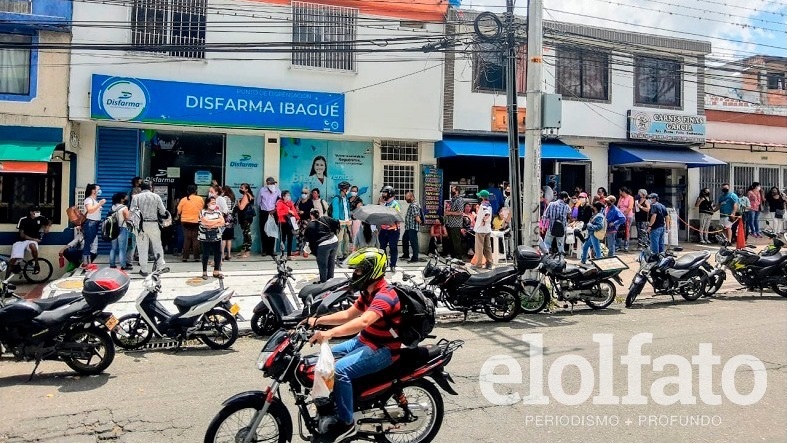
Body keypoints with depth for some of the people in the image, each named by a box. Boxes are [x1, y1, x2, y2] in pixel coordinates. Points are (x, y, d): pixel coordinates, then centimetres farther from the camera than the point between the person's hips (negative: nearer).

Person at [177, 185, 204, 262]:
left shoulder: (183, 200, -3)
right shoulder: (200, 199, -2)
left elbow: (178, 212, 0)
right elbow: (203, 210, 6)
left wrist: (179, 216, 20)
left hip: (185, 222, 1)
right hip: (196, 222, 0)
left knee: (186, 239, 6)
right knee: (196, 239, 4)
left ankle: (185, 257, 5)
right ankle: (196, 257, 3)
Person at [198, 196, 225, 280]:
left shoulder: (218, 211, 8)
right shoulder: (203, 212, -4)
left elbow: (222, 222, -3)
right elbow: (206, 222, -16)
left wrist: (212, 223, -12)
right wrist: (218, 221, -8)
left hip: (216, 237, 4)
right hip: (205, 238, -4)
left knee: (218, 254, 3)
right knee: (205, 255, 2)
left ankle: (216, 272, 13)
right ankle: (204, 272, 11)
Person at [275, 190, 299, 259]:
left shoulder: (290, 203, 12)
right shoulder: (280, 203, -5)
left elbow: (294, 211, 6)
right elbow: (279, 212, -18)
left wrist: (297, 218, -9)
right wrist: (288, 211, -20)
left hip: (290, 223, 5)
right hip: (283, 223, -5)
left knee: (290, 239, 6)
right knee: (283, 239, -2)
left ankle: (289, 255, 11)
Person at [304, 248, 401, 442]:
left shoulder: (384, 295, -24)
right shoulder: (369, 292, 9)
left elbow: (363, 321, -40)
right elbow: (348, 314, 15)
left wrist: (330, 333, -50)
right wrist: (318, 320, 4)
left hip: (382, 350, -11)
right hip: (363, 341, 11)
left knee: (340, 370, -28)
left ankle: (346, 423, -14)